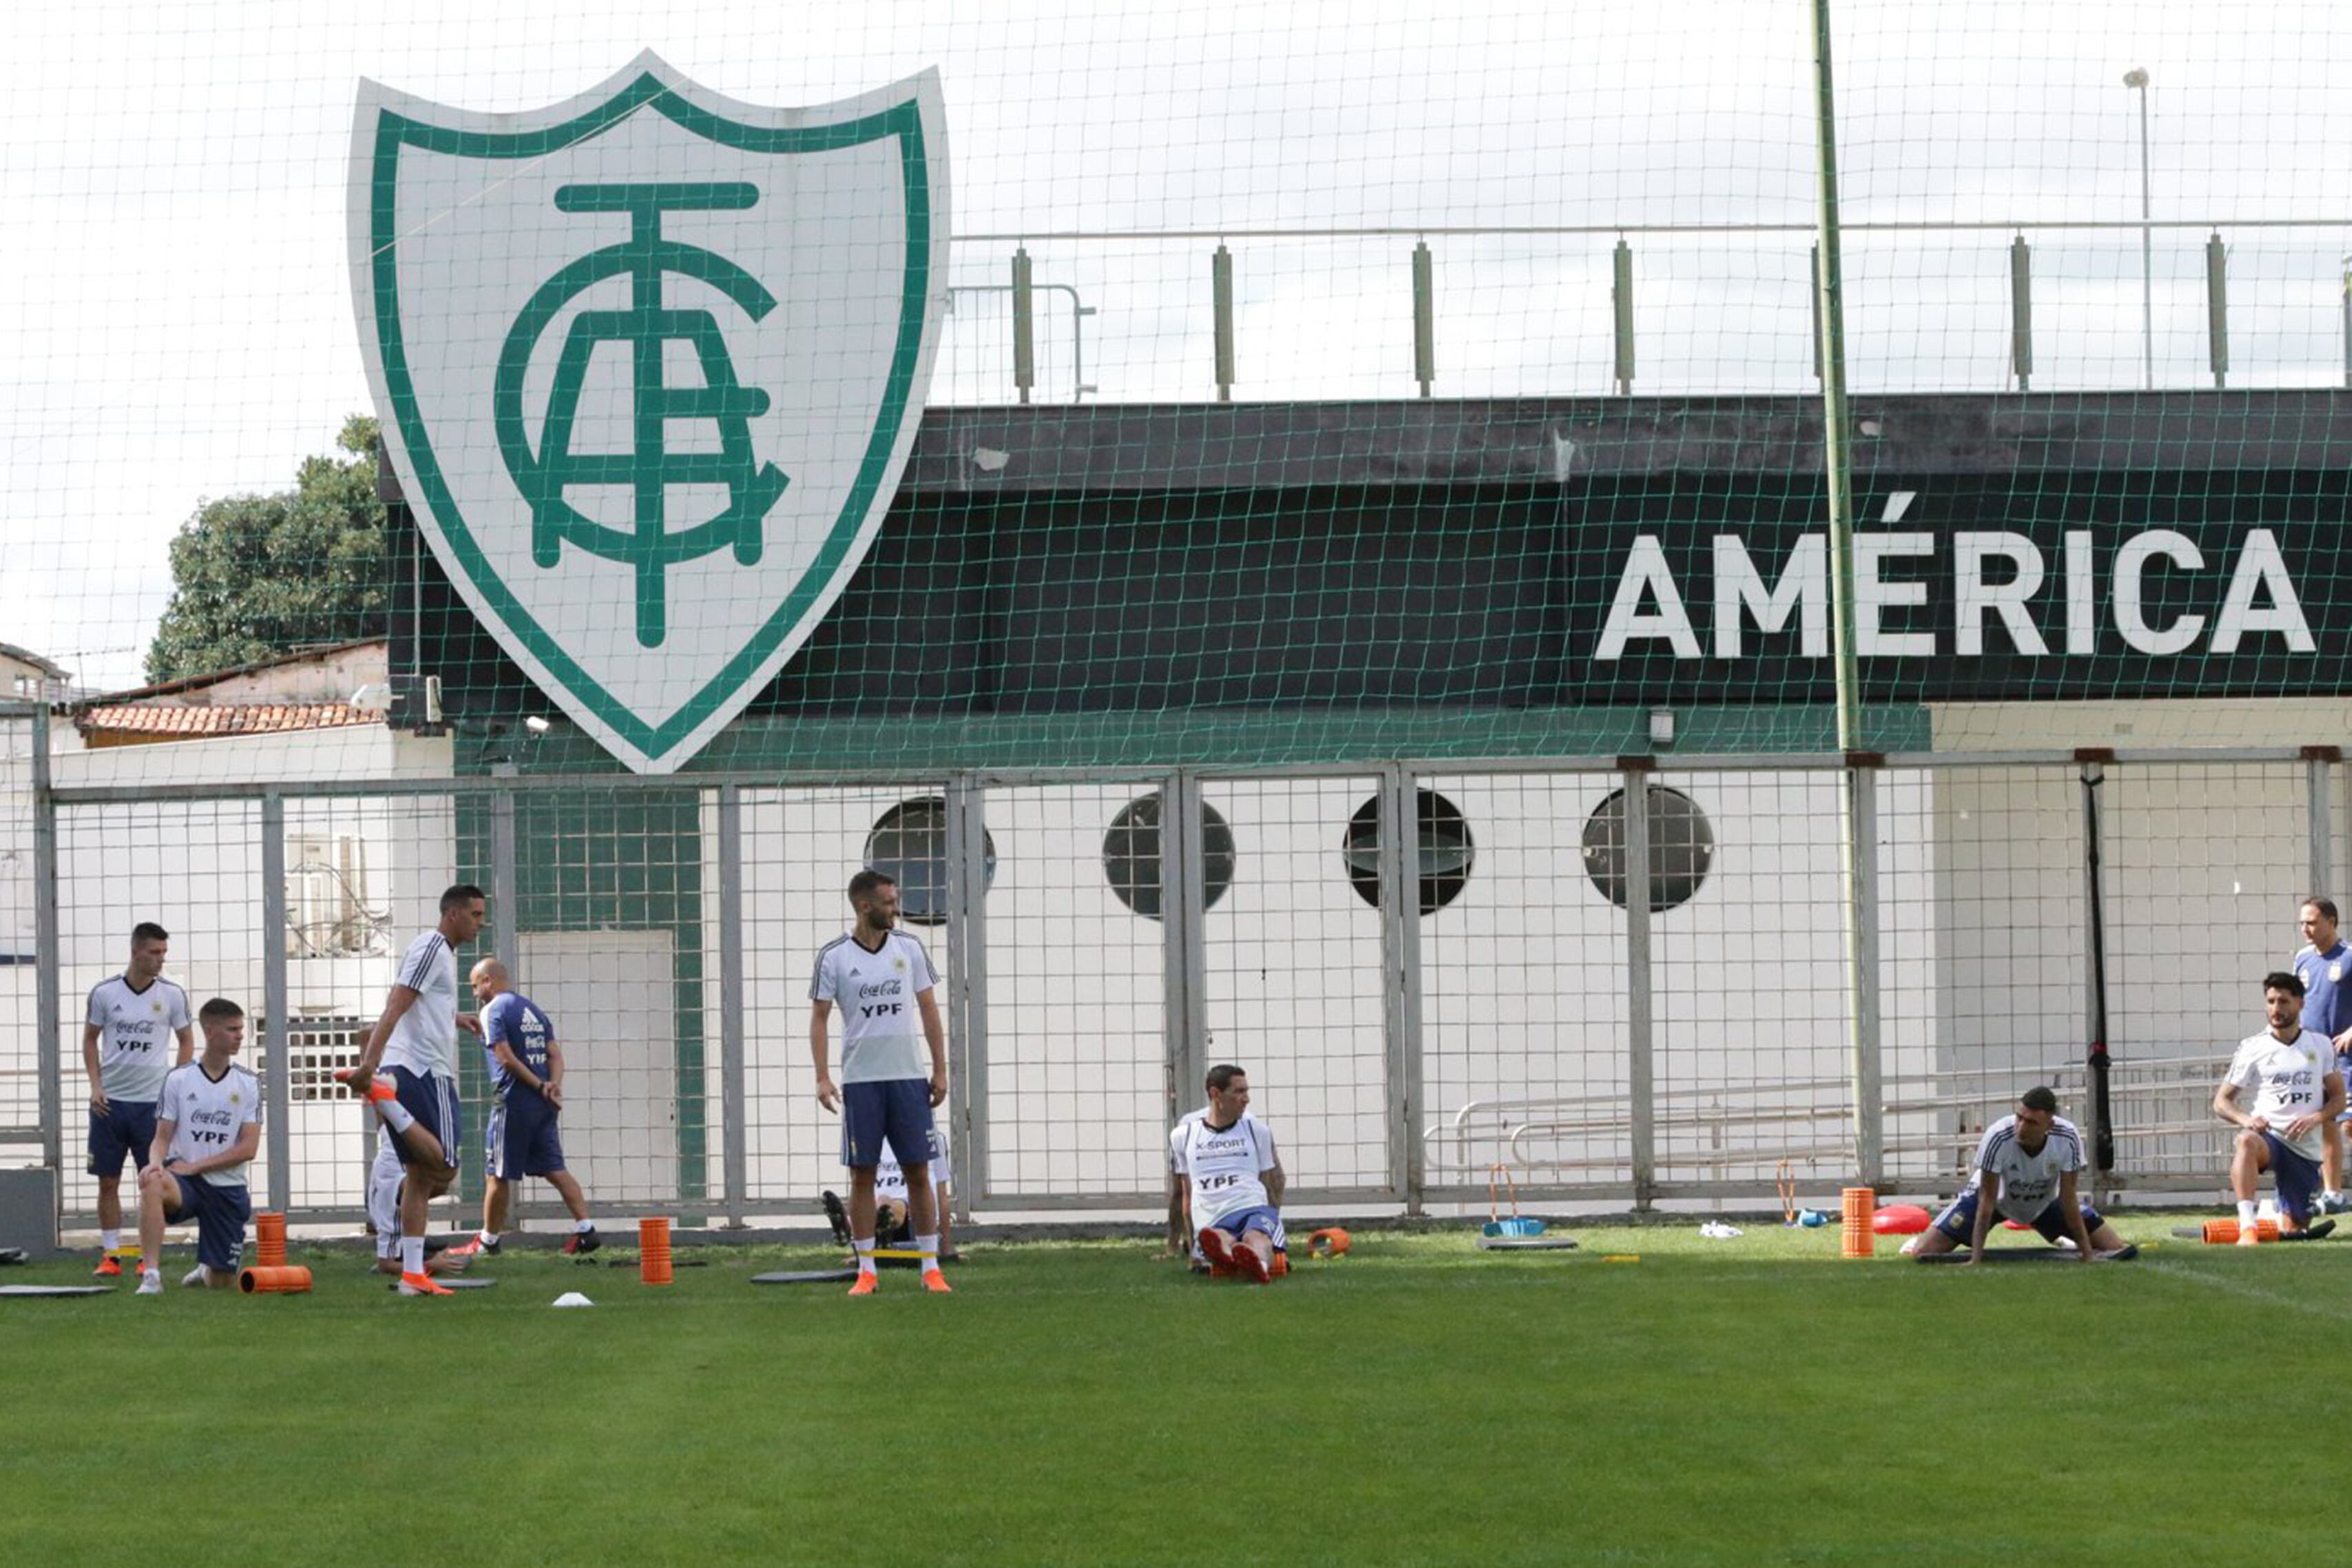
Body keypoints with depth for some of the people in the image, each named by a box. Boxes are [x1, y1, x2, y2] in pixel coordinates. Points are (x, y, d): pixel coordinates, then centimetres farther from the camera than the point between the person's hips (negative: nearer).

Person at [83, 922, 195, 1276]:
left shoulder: (172, 995, 0)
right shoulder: (104, 993, -1)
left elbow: (186, 1041, 10)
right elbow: (90, 1039, 10)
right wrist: (95, 1086, -1)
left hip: (153, 1101, 0)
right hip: (110, 1100, 0)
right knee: (108, 1181, 3)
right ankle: (110, 1253, 10)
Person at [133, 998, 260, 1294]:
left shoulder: (248, 1085, 3)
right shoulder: (178, 1079, 1)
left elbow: (248, 1148, -4)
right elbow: (162, 1138, 1)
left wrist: (195, 1165, -14)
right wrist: (155, 1162, -24)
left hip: (228, 1188, 2)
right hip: (185, 1180, -2)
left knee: (221, 1283, 4)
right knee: (152, 1184, -39)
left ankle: (207, 1270, 44)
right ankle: (151, 1275, -36)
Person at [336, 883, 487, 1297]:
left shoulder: (444, 953, 21)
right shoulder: (431, 949, -9)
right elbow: (394, 1009, -19)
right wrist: (369, 1064, -27)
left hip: (420, 1072, 10)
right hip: (423, 1073, -10)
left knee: (422, 1177, 9)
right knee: (443, 1169, -13)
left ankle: (413, 1274, 8)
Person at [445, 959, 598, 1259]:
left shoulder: (493, 1011, -7)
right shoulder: (534, 1010, 18)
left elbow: (506, 1057, -16)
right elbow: (555, 1054, 9)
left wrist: (540, 1086, -13)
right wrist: (554, 1084, -6)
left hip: (513, 1102, -7)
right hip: (543, 1108, 7)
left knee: (499, 1175, 3)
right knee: (554, 1169, 4)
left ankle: (487, 1240, 12)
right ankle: (585, 1229, -7)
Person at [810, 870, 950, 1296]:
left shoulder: (909, 948, 6)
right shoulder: (834, 957, -1)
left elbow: (929, 1011, 11)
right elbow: (819, 1017, 1)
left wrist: (940, 1070, 6)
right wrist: (822, 1077, -8)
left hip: (909, 1077, 2)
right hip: (860, 1081, -2)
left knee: (918, 1172, 1)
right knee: (862, 1175, 0)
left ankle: (931, 1267, 5)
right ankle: (866, 1270, 6)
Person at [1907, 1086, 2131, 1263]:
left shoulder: (2068, 1138, -33)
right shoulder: (1998, 1138, -39)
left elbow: (2068, 1199, -22)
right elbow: (1987, 1200, -30)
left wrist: (2087, 1255, -22)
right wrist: (1976, 1259, -31)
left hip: (2046, 1201, 2)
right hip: (1995, 1195, -2)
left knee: (2116, 1249, -4)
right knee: (1923, 1252, -17)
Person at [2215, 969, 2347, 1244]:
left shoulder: (2321, 1046, 7)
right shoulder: (2253, 1048, 2)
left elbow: (2338, 1098, 9)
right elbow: (2221, 1102, 3)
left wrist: (2316, 1118, -13)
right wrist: (2244, 1119, -19)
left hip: (2305, 1149, 2)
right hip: (2268, 1135, -2)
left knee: (2293, 1231, 1)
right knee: (2246, 1141, -40)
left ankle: (2273, 1215, 39)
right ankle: (2247, 1228, -47)